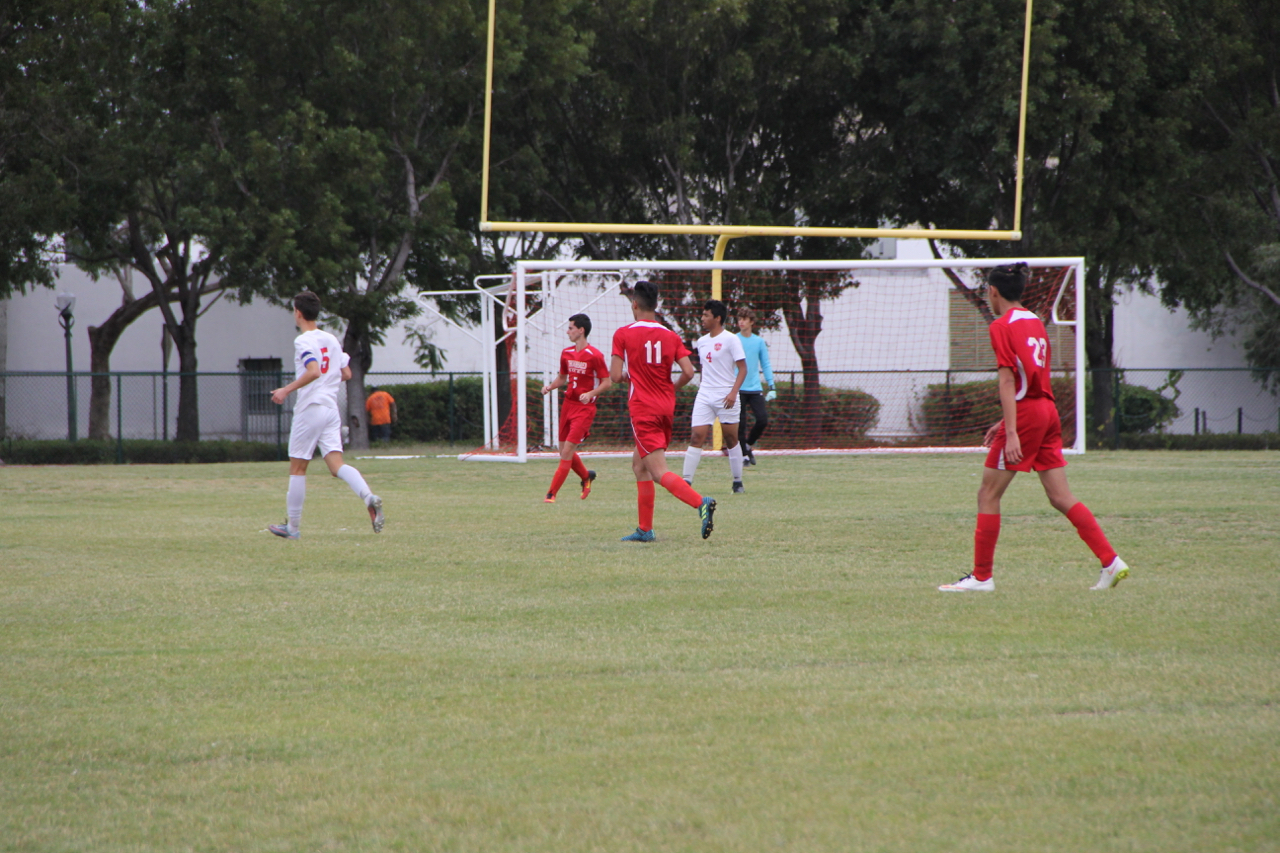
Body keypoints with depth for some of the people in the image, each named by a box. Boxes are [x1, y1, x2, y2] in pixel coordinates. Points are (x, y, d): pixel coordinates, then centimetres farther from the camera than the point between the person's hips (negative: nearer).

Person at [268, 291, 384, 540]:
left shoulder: (303, 341, -10)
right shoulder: (331, 340, 13)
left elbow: (313, 371, -25)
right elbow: (346, 374, 17)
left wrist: (286, 390, -20)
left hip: (309, 409, -7)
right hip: (331, 409, 7)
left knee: (297, 467, 4)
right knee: (336, 465, -3)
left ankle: (293, 526, 9)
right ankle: (369, 498, -28)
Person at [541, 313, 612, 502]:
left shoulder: (595, 355, -12)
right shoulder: (566, 353, 9)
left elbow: (607, 382, -9)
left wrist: (591, 394, -24)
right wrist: (550, 387, 1)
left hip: (584, 408, -7)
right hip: (568, 404, 7)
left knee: (568, 449, -13)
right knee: (565, 451, 10)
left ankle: (551, 493, -10)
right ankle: (586, 476, 37)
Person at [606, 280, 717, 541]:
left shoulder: (623, 334, -5)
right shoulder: (671, 336, 5)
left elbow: (615, 377, -9)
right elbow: (688, 372, -4)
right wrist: (671, 389, 14)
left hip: (643, 410, -6)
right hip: (667, 408, 6)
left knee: (659, 472, -13)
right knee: (639, 463, 21)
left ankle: (700, 503, -37)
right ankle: (645, 529, 20)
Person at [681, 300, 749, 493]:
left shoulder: (730, 339, -6)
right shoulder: (701, 341, 13)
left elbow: (742, 369, -9)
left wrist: (733, 392, -19)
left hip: (726, 397, -5)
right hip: (704, 397, 5)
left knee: (731, 439, 3)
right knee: (696, 437, -6)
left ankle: (738, 482, 14)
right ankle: (686, 481, -10)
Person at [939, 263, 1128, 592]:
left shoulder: (1002, 326, -9)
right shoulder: (1035, 322, 16)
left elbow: (1007, 381, -17)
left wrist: (1011, 432, -21)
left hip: (1025, 414, -8)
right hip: (1049, 410, 8)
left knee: (988, 494, 1)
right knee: (1061, 497, 6)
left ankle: (981, 577, 1)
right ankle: (1111, 562, -2)